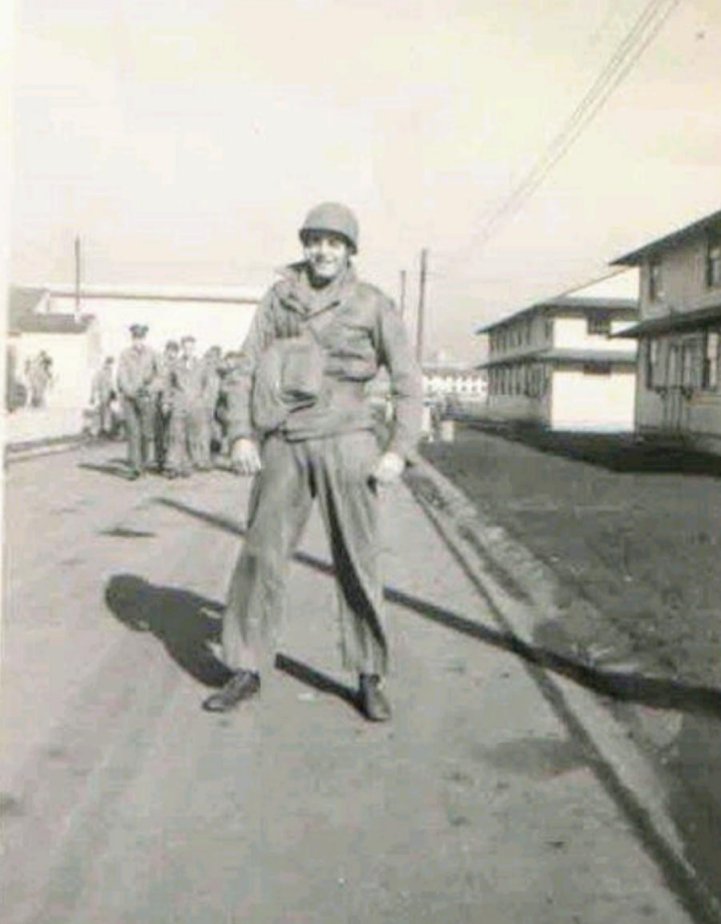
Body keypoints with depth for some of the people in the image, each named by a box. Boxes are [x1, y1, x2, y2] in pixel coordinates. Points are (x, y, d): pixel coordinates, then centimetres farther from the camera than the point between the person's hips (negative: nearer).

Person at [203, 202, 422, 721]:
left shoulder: (373, 305, 3)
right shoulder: (280, 299, 9)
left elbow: (408, 382, 4)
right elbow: (246, 371, 9)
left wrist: (399, 450, -5)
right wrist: (241, 435, -2)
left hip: (345, 443, -2)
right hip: (283, 445, 2)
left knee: (358, 562, 3)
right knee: (261, 555, 4)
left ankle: (370, 678, 16)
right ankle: (245, 672, 18)